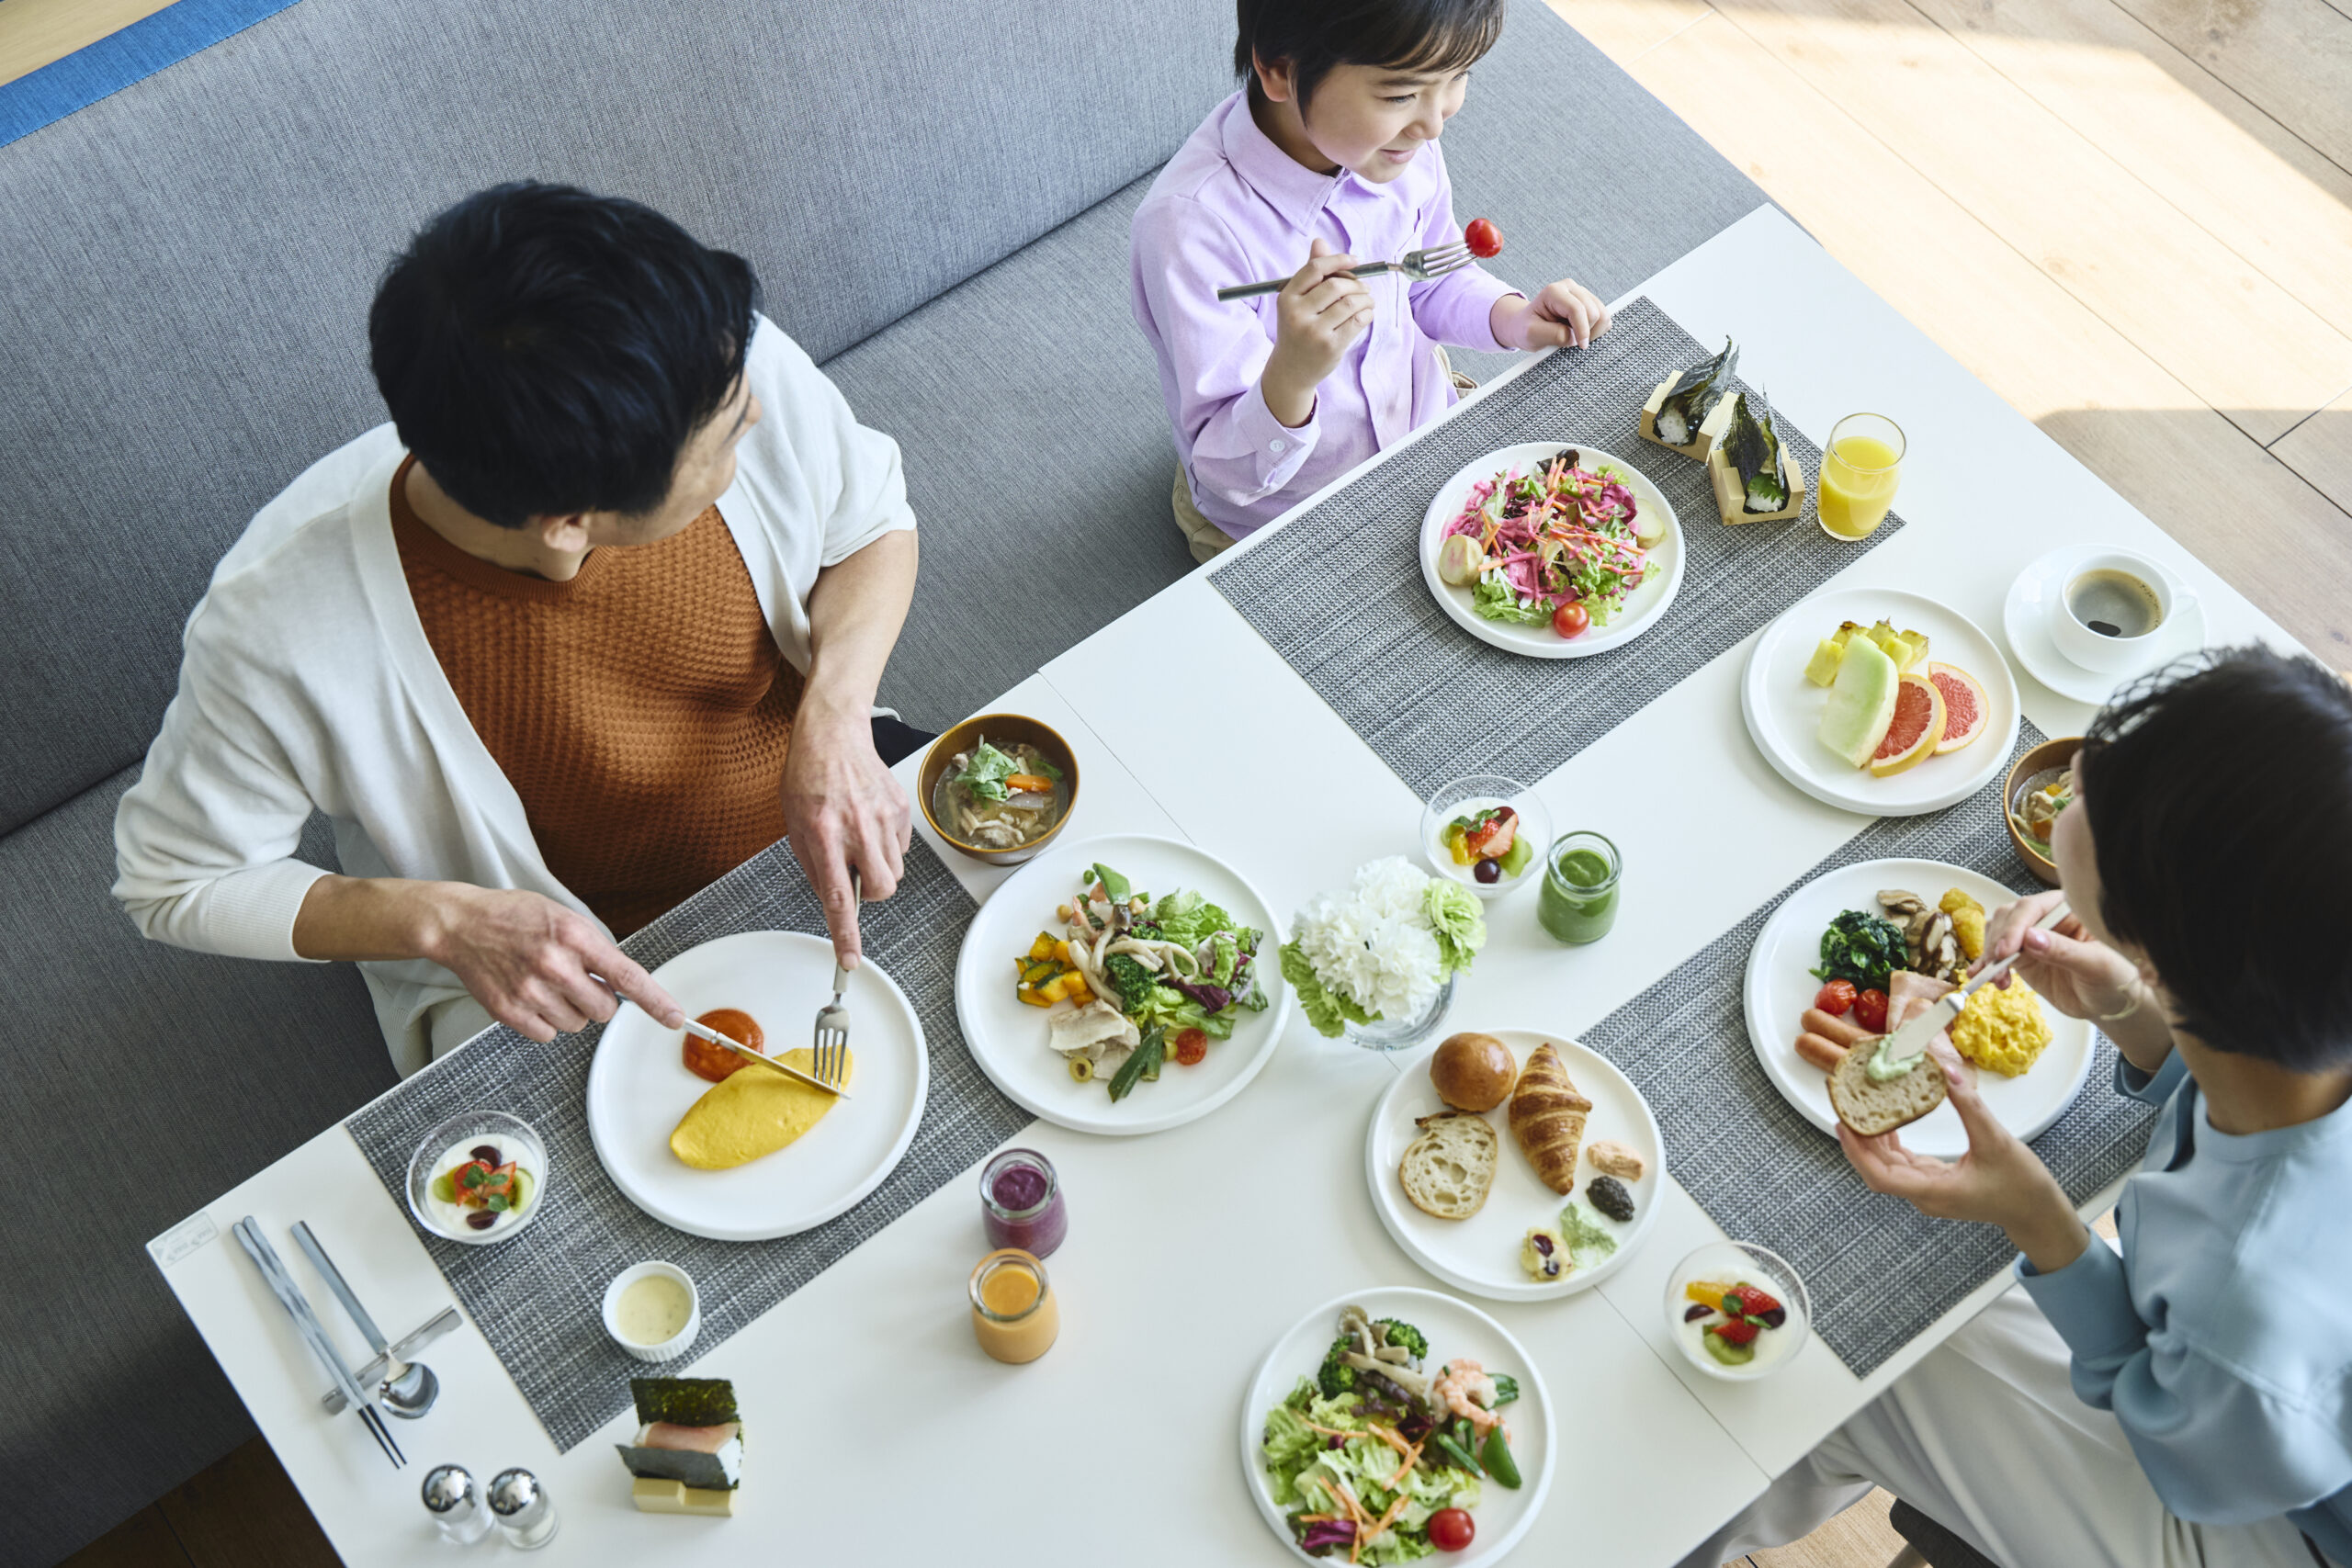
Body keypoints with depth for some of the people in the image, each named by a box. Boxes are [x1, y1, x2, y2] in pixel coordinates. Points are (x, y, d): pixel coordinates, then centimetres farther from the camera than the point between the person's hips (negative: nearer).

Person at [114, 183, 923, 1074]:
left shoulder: (741, 367, -26)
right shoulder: (280, 627, -32)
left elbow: (874, 523, -2)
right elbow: (175, 883, -12)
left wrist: (834, 718, -21)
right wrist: (446, 923, -28)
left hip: (813, 838, 3)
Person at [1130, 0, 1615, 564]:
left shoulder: (1398, 133, -15)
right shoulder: (1189, 227, -36)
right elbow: (1228, 474, -30)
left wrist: (1512, 316, -13)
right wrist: (1290, 376, -50)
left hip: (1423, 427, 6)